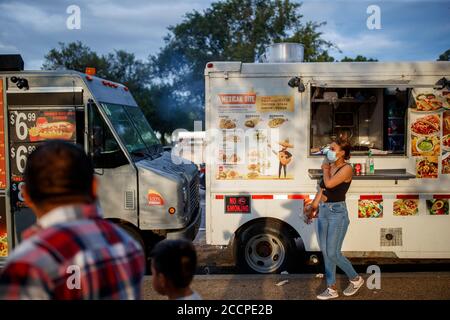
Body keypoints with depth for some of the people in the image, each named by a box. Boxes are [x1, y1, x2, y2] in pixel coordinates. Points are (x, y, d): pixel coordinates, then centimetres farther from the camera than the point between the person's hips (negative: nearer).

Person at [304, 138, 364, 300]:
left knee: (333, 253, -3)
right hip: (323, 211, 8)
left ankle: (356, 279, 22)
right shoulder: (330, 166, 10)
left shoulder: (347, 168, -12)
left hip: (337, 213, -8)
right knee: (325, 252, 10)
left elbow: (329, 184, -25)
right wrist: (313, 208, 17)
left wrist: (325, 169, -7)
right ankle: (331, 289, 21)